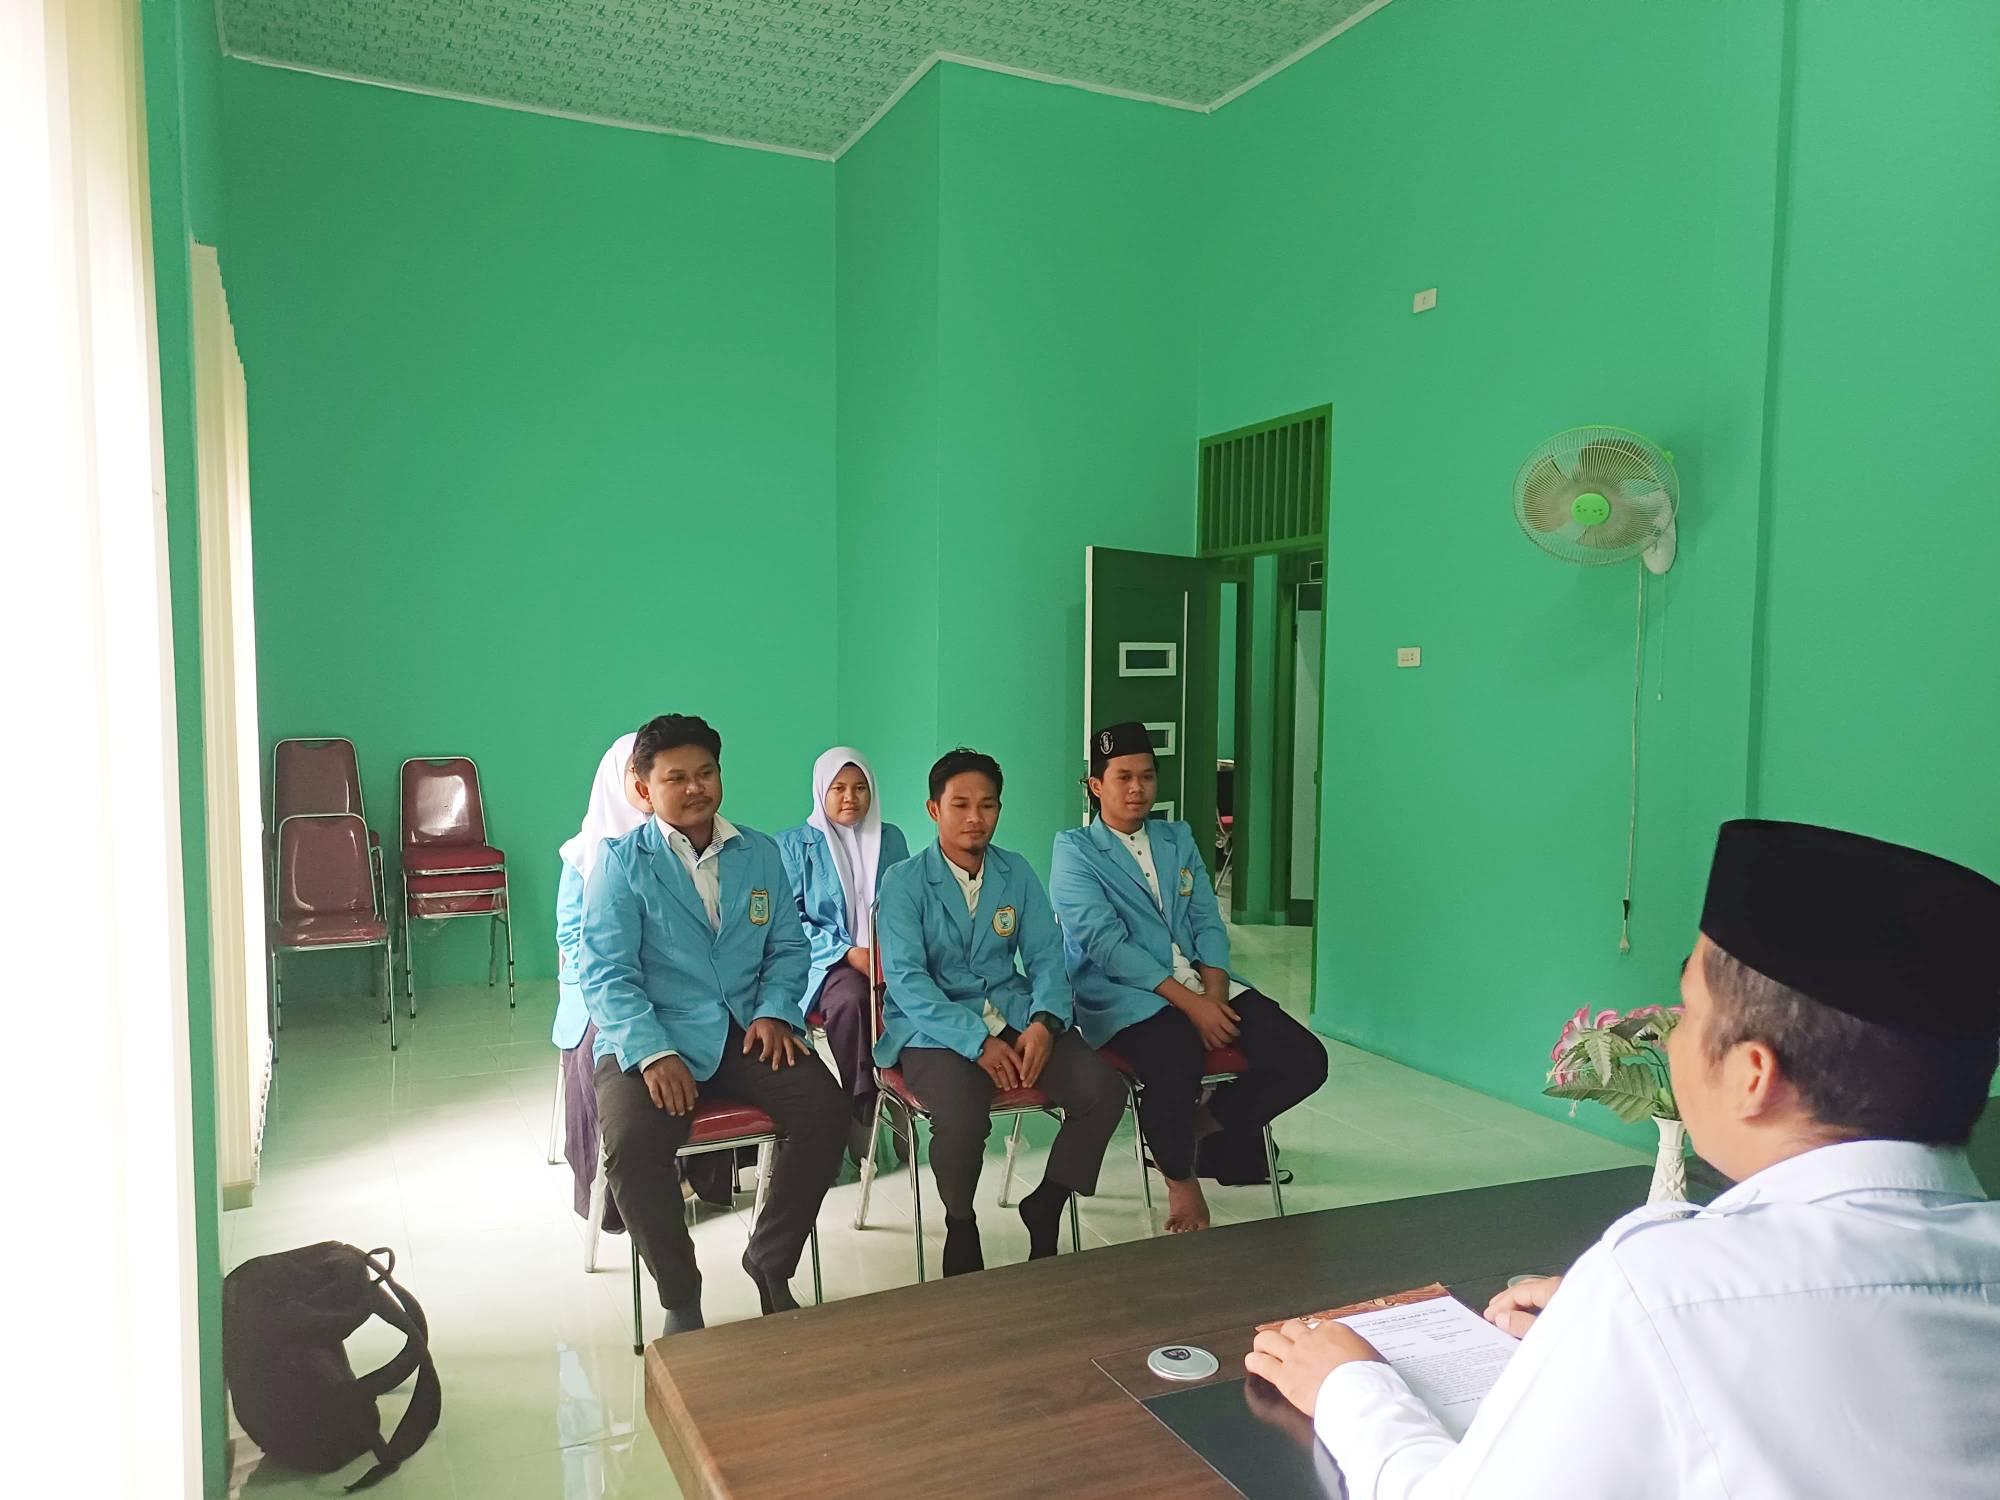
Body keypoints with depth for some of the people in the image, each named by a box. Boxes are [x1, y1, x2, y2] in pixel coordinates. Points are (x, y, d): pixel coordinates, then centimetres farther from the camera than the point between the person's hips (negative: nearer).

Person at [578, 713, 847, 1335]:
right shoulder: (620, 860, 0)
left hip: (747, 1031, 3)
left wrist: (774, 1011, -6)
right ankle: (680, 1297, -3)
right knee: (632, 1144, -30)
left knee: (826, 1109, -20)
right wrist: (654, 1054, -22)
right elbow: (604, 972, -8)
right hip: (651, 1037, -3)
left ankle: (770, 1263, 4)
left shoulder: (761, 854, 12)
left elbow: (787, 947, 15)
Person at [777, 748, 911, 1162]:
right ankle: (856, 1117, -23)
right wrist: (848, 952, -14)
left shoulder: (891, 839, 17)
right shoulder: (795, 843, 7)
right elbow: (790, 919, -1)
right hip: (825, 959, -2)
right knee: (850, 997, -37)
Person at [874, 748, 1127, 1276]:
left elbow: (1045, 956, 6)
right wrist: (978, 1042, -24)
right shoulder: (903, 882, -4)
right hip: (933, 1029, -4)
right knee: (963, 1116, -34)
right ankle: (960, 1224, -1)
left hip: (1015, 1015, 5)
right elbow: (906, 979, -13)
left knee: (1104, 1090, -18)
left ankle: (1045, 1207, 6)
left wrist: (1044, 1023, -15)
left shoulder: (1017, 873, 10)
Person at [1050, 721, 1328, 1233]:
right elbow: (1105, 945, -12)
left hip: (1201, 986, 6)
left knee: (1304, 1058, -13)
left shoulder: (1179, 839, 19)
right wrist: (1189, 1002, -20)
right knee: (1176, 1064, -37)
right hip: (1124, 997, -6)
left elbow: (1208, 923, 13)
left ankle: (1207, 1124, 13)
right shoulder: (1074, 850, 0)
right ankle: (1180, 1180, -5)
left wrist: (1214, 993, -8)